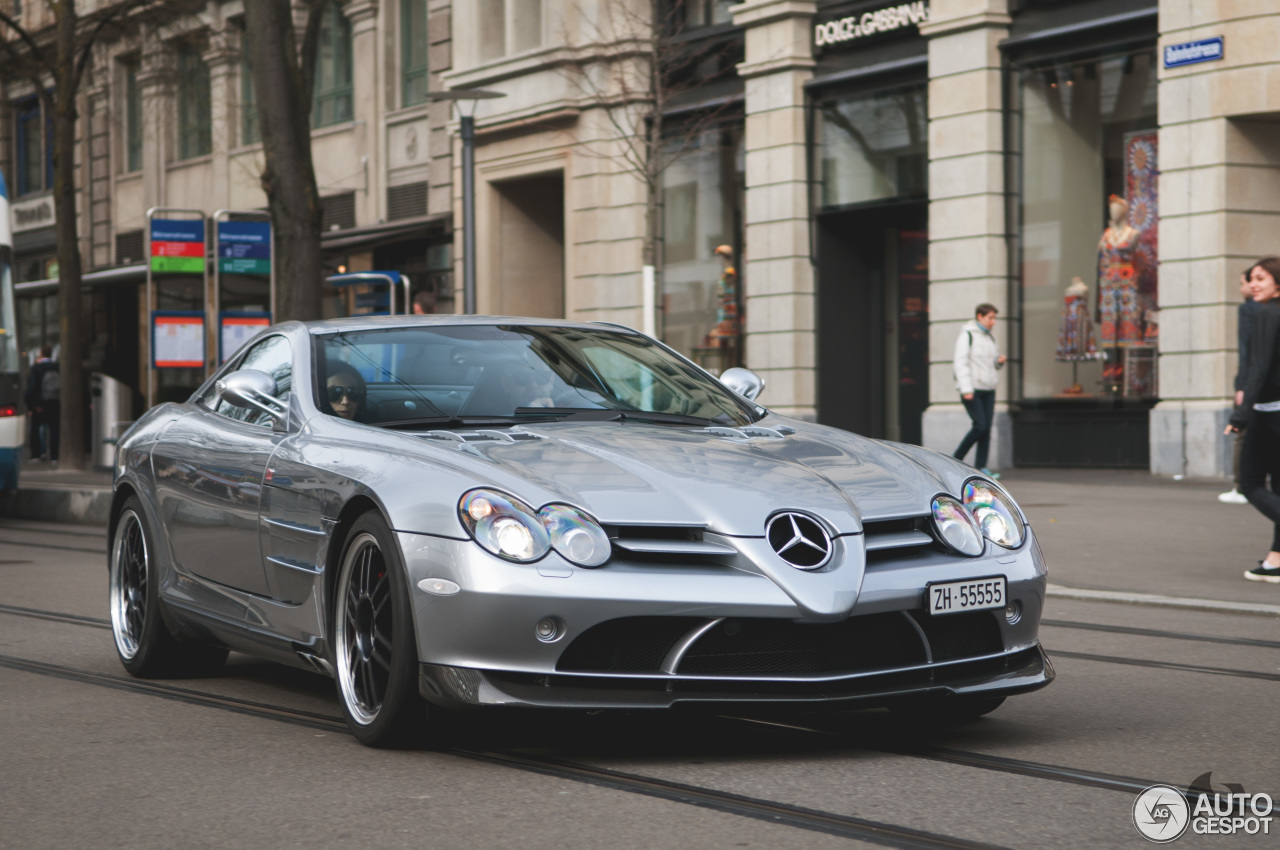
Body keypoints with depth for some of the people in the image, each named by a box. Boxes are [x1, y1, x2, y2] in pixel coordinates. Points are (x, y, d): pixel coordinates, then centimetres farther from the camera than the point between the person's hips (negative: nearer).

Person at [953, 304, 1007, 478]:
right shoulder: (967, 335, -7)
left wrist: (999, 361, 2)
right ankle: (956, 460, 0)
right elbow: (961, 363, -14)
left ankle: (981, 467, 2)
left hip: (988, 389, 7)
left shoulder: (989, 337, 17)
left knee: (987, 428, 0)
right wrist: (966, 389, -21)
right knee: (980, 426, -14)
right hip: (971, 388, -7)